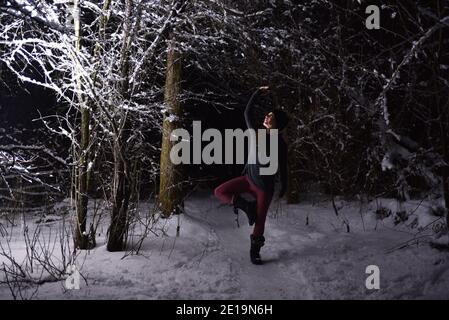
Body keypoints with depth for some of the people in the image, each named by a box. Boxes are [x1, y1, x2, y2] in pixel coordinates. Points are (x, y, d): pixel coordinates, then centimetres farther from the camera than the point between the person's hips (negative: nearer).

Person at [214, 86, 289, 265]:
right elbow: (247, 113, 1)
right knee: (219, 192, -9)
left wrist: (284, 188, 5)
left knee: (259, 222, 4)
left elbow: (282, 168, -3)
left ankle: (255, 251, 25)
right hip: (248, 178, 4)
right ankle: (247, 206, 4)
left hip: (264, 186, -4)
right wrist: (258, 93, -3)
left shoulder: (280, 144, -12)